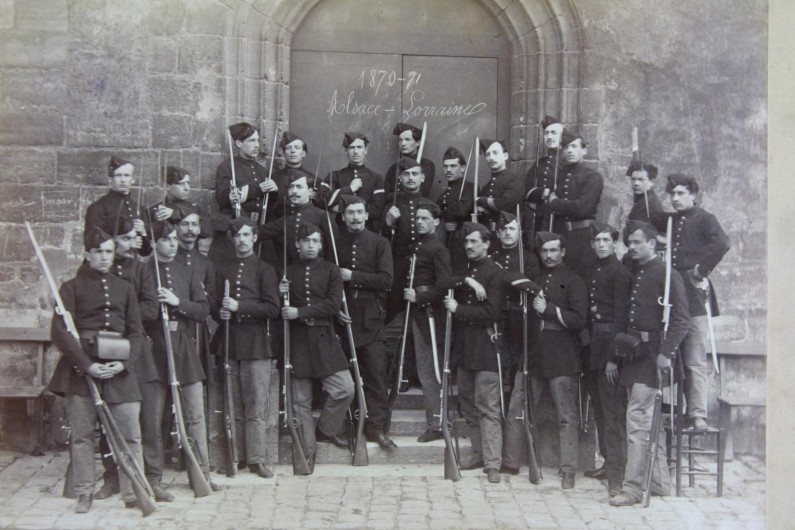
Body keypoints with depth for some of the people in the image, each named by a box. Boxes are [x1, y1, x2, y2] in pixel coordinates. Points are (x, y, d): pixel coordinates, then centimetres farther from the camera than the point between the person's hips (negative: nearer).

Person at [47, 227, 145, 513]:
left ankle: (133, 493, 8)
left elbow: (135, 332, 11)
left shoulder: (124, 288, 14)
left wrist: (124, 363, -7)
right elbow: (60, 332, -5)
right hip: (81, 370, -2)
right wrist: (87, 364, -14)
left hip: (119, 370, 2)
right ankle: (84, 493, 16)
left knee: (131, 435, -1)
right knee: (81, 434, 3)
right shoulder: (71, 287, 4)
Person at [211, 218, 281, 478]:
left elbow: (272, 309, -4)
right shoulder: (222, 270, 16)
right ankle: (237, 456, 13)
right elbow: (214, 305, 21)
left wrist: (240, 306, -14)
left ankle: (258, 458, 1)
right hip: (229, 341, 3)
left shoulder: (264, 269, 5)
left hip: (255, 342, -3)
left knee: (257, 405, -5)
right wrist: (220, 312, -2)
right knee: (234, 405, 5)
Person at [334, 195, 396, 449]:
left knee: (376, 372, -4)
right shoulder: (334, 243, 8)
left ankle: (376, 427, 3)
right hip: (341, 315, 1)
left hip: (370, 317, -1)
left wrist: (352, 276, -11)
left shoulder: (379, 243, 4)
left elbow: (386, 279, -6)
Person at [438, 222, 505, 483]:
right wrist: (465, 281, -15)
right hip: (463, 346, 7)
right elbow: (440, 284, 0)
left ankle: (492, 463, -8)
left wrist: (458, 309, -10)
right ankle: (479, 455, 20)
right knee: (468, 405, 10)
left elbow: (490, 313, -12)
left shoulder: (494, 272, -4)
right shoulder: (464, 270, 18)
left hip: (485, 347, -7)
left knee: (488, 407, -8)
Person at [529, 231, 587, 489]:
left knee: (567, 416, -3)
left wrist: (549, 309, -15)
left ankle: (568, 470, 3)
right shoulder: (533, 278, 16)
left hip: (562, 358, -5)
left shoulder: (573, 281, 1)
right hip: (533, 354, 5)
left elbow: (579, 320, -9)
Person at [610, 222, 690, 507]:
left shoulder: (667, 275, -6)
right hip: (632, 355, 8)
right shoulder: (632, 276, 17)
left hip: (652, 356, -8)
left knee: (637, 417, -11)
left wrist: (666, 353, -21)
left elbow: (680, 318, -13)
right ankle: (660, 482, 23)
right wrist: (615, 357, 14)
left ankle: (633, 488, -7)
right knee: (650, 419, 13)